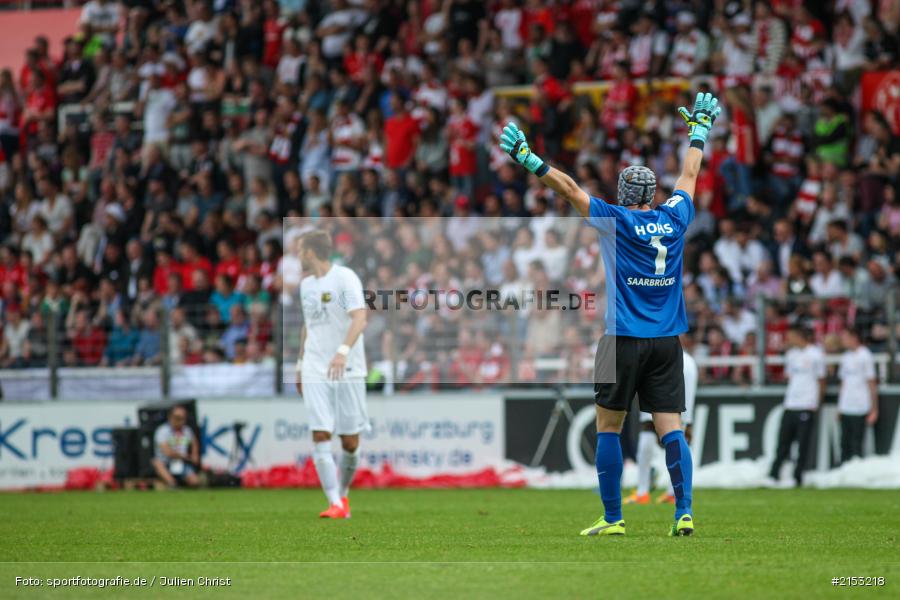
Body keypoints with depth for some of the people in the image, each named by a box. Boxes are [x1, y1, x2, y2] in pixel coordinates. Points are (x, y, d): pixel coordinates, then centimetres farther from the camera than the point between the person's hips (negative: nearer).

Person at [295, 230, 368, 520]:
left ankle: (342, 494, 23)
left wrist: (343, 350, -35)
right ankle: (335, 504, -13)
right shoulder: (306, 284, 14)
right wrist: (300, 364, 25)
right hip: (315, 371, 5)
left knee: (350, 441, 1)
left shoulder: (345, 278, -8)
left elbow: (359, 318, -20)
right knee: (320, 436, -11)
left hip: (347, 369, -5)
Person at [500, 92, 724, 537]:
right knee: (670, 428, 1)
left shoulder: (615, 220, -5)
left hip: (625, 340, -3)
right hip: (667, 341, 3)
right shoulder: (675, 218, 6)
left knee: (608, 426, 5)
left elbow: (569, 188, -8)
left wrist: (529, 160, -6)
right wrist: (699, 130, 36)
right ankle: (684, 513, -10)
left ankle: (612, 518, 3)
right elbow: (689, 175, 22)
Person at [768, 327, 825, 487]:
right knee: (783, 441, 4)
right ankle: (773, 475, 4)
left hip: (807, 406, -5)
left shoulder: (815, 354, -3)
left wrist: (816, 403, 1)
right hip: (790, 405, 6)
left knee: (803, 443, -3)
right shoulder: (791, 354, 14)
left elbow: (821, 380, 2)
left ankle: (797, 477, 2)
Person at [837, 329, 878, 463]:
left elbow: (872, 384, -6)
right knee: (845, 444, 7)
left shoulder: (864, 356, -7)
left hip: (859, 409, -7)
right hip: (845, 409, 7)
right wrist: (839, 406, 13)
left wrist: (874, 410, -8)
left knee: (856, 445, -5)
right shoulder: (845, 356, 13)